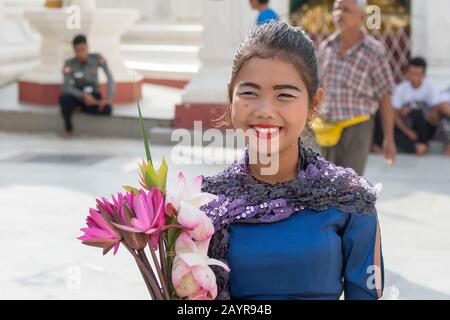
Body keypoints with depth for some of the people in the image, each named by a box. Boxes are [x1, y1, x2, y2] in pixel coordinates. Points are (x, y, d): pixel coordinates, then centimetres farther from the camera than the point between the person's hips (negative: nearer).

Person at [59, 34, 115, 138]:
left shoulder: (97, 58, -13)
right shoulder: (70, 64, -16)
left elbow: (110, 78, -13)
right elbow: (67, 87, -20)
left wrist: (109, 97, -26)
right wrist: (83, 95, -35)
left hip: (93, 94, 0)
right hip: (77, 94, 0)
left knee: (107, 109, -32)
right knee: (64, 98, -36)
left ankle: (83, 108, -5)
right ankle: (68, 127, -13)